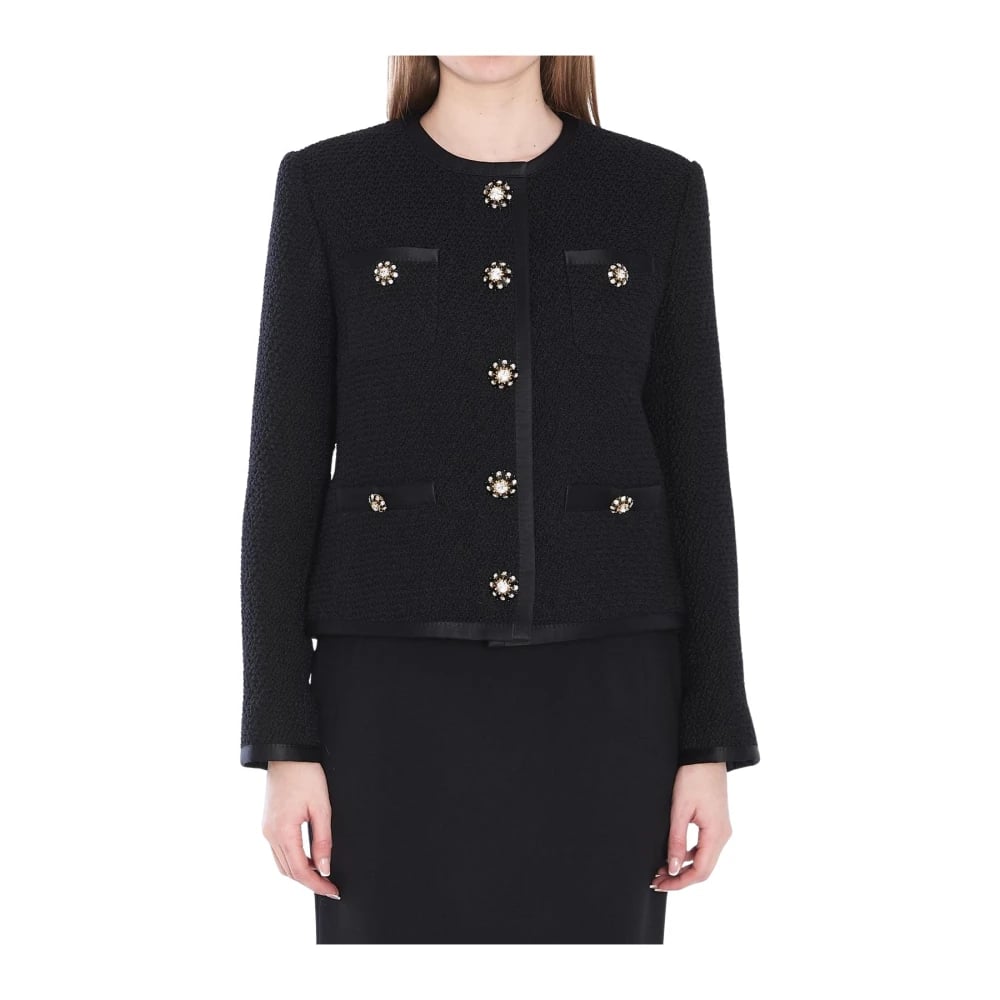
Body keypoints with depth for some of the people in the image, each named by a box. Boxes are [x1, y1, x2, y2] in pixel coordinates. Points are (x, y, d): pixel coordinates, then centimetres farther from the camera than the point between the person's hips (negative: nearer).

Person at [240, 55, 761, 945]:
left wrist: (710, 744, 1)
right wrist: (285, 742, -4)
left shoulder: (658, 193, 5)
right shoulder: (325, 189, 2)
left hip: (599, 699, 1)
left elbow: (694, 472, 4)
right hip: (399, 701, -1)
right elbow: (286, 476, 1)